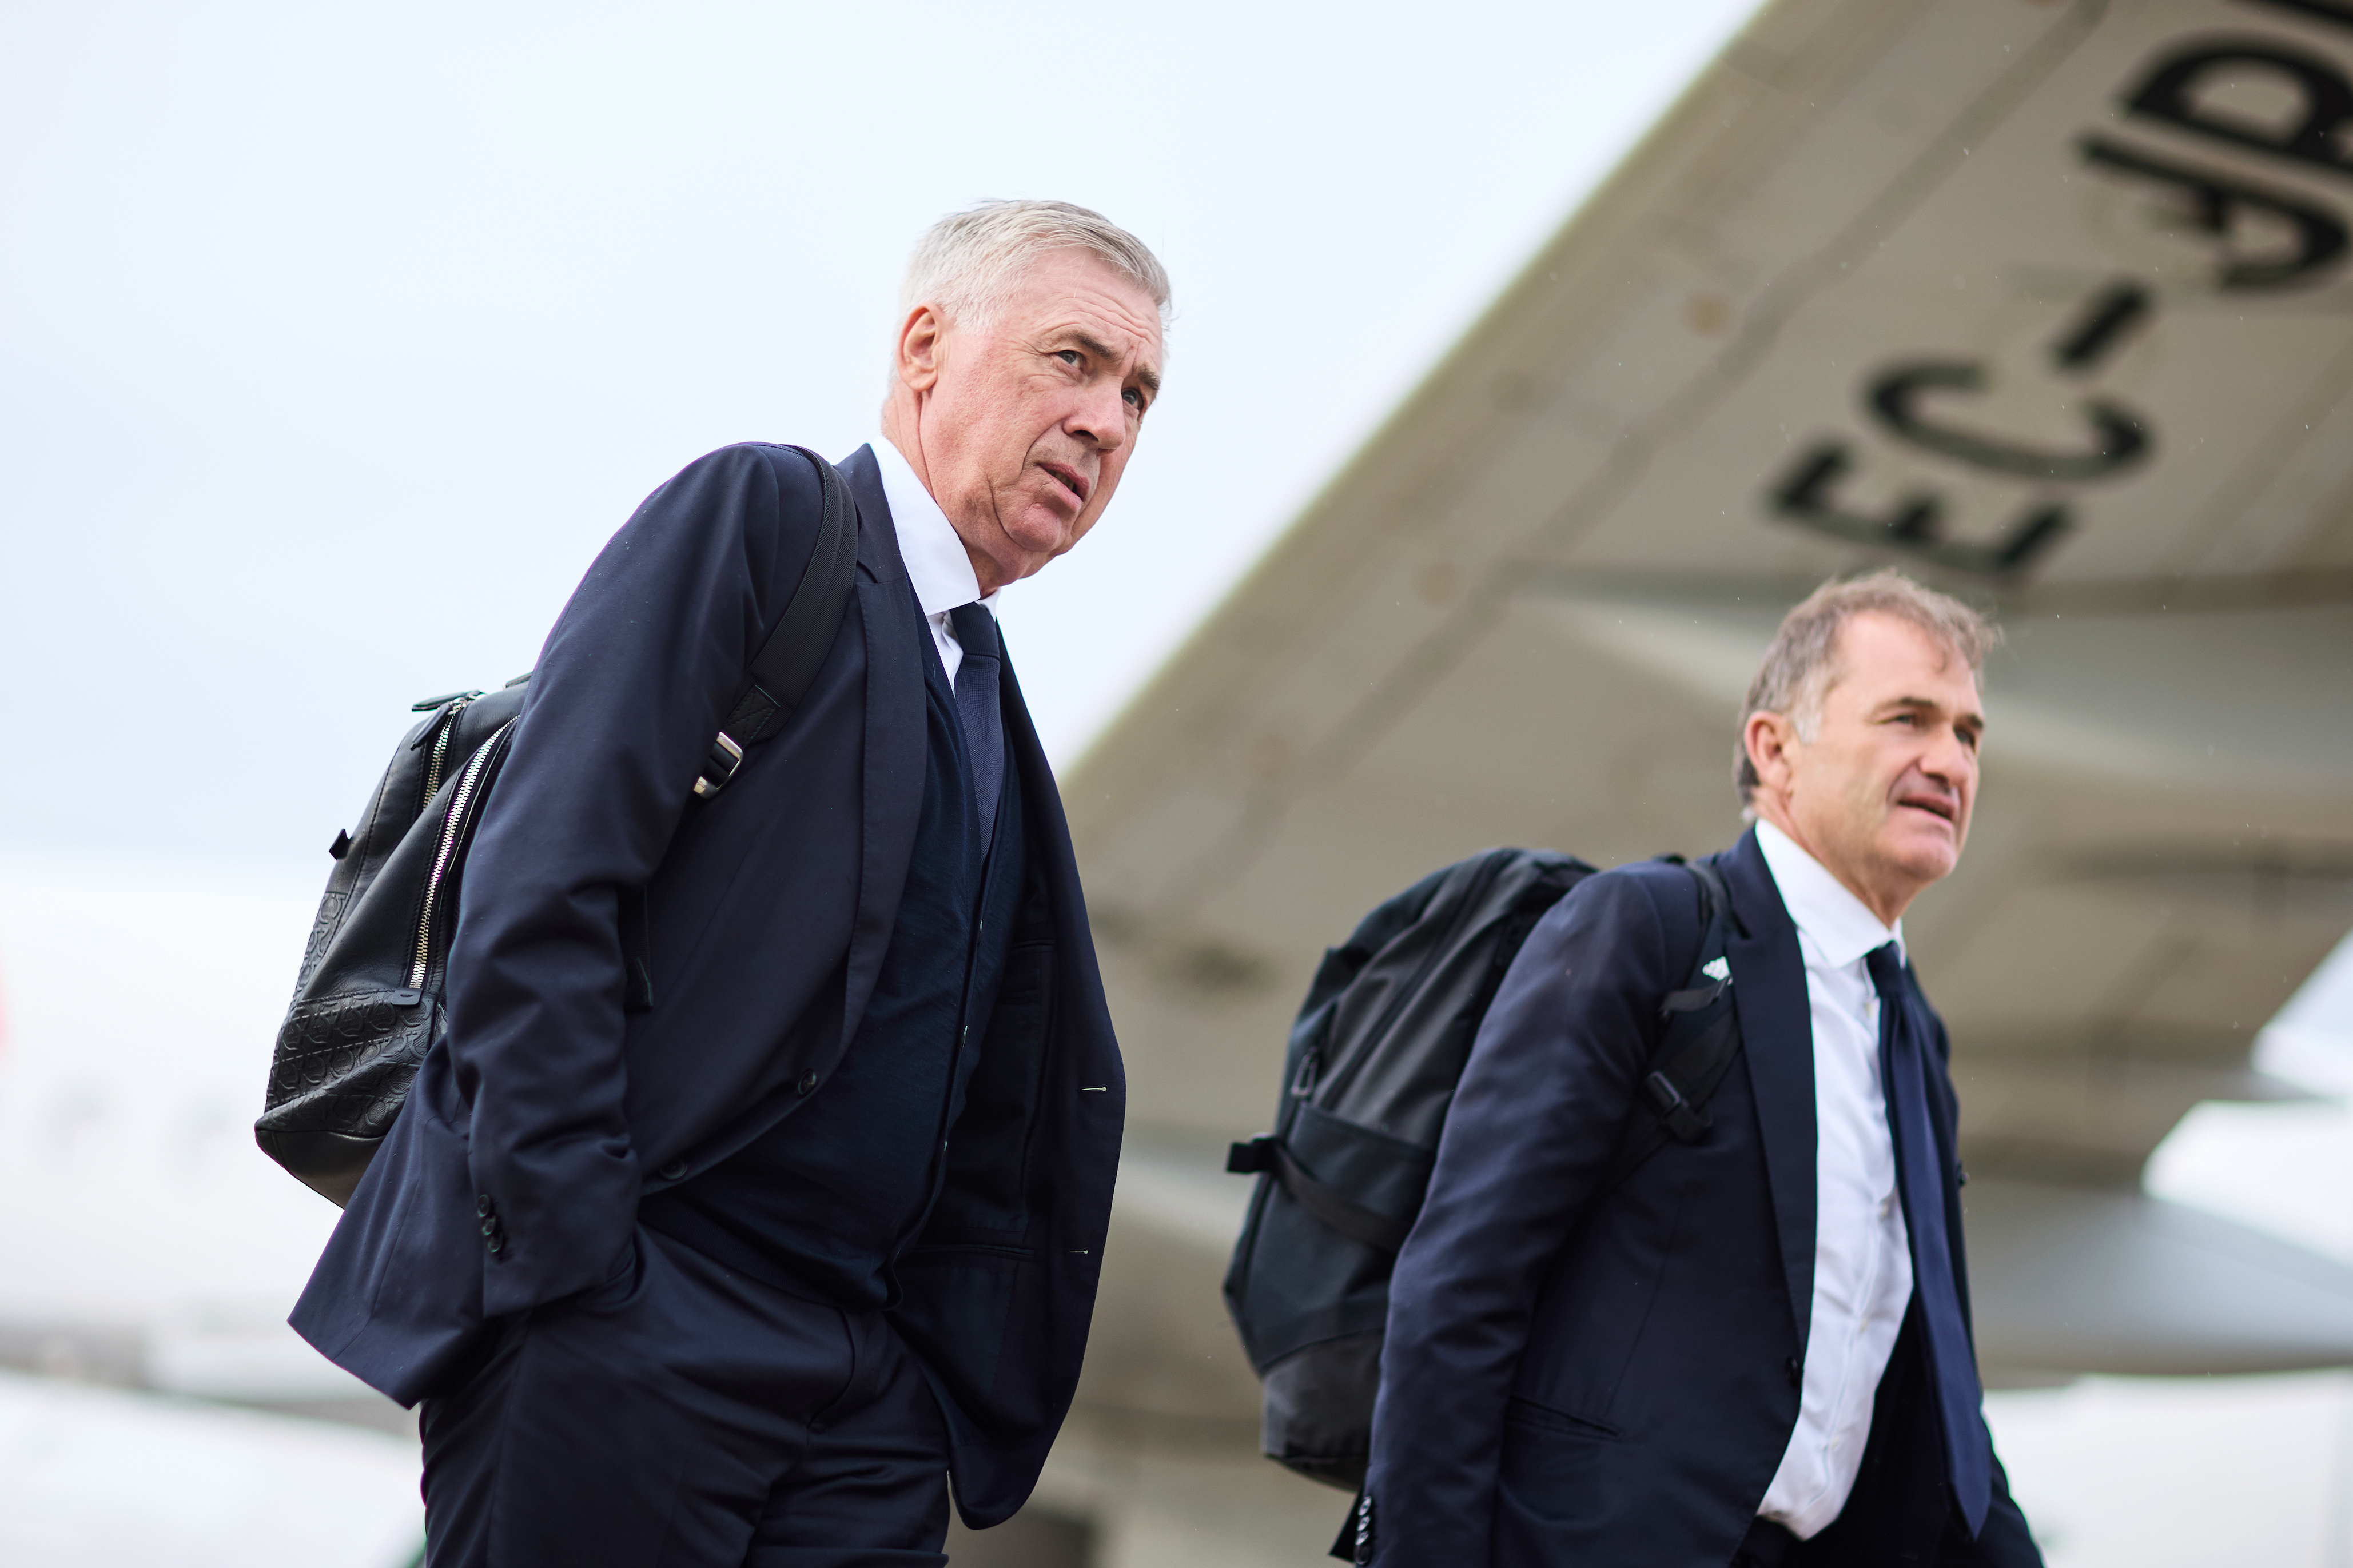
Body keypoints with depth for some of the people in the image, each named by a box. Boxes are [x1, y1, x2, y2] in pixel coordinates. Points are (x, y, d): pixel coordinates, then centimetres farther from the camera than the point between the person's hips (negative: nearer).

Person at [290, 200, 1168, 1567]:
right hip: (628, 1331, -7)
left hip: (864, 1391, 7)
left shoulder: (987, 705, 21)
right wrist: (570, 1262, -18)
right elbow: (535, 897, -12)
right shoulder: (760, 514, -2)